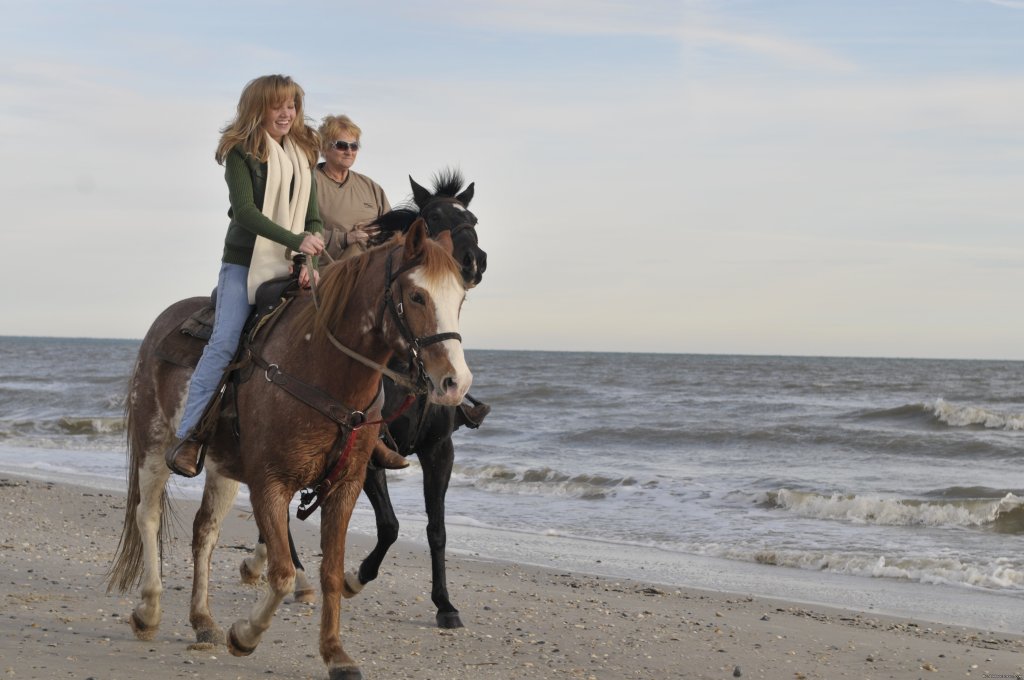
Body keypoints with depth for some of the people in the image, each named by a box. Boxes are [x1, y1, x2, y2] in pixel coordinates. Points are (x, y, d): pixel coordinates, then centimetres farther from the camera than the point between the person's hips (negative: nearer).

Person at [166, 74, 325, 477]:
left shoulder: (303, 156, 14)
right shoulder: (241, 152, -2)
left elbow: (314, 218, 9)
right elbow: (245, 210, -15)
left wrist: (311, 260, -10)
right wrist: (295, 241, -26)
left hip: (291, 268, 5)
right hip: (244, 263, -5)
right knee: (224, 343, -15)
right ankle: (188, 437, -14)